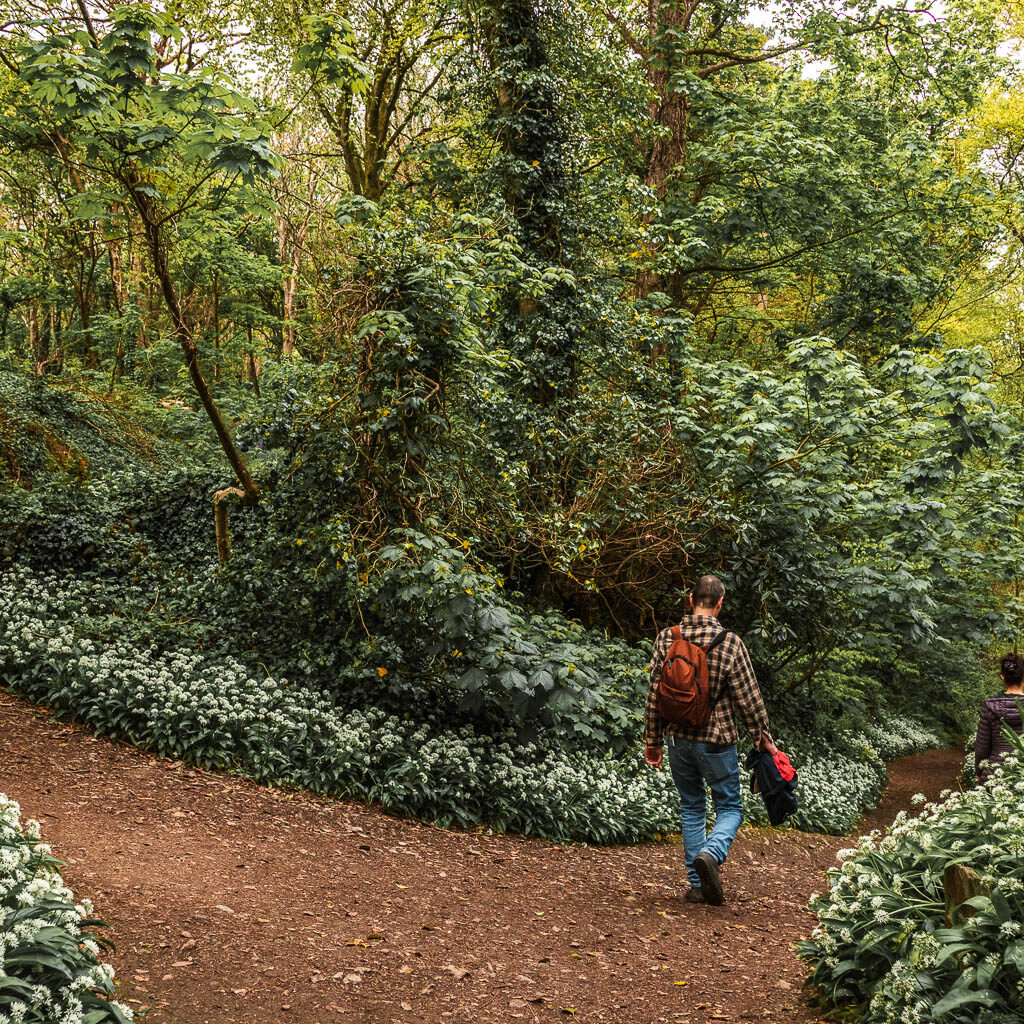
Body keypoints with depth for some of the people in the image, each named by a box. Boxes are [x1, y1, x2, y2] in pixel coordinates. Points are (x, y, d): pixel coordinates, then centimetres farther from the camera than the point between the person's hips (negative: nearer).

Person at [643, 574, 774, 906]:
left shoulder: (666, 638, -4)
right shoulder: (730, 643, -12)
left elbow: (654, 694, -1)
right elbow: (748, 698, -8)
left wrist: (652, 740, 10)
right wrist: (764, 738, 6)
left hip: (678, 739, 3)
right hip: (716, 741, -3)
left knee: (692, 808, 17)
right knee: (730, 807, 12)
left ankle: (697, 885, 17)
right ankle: (711, 853, -16)